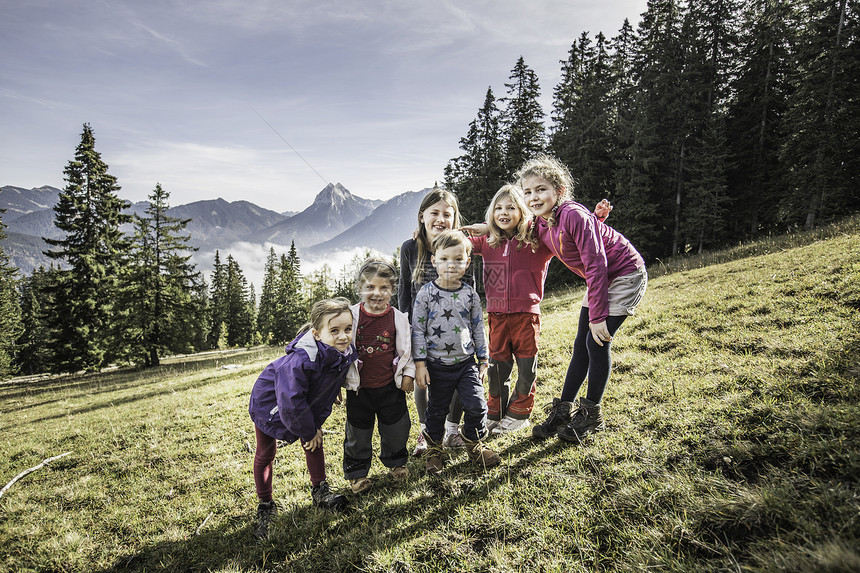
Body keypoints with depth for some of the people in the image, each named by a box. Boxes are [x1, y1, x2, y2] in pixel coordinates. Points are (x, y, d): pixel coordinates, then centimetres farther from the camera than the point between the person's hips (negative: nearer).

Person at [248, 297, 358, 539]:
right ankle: (265, 506, 29)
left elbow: (328, 392, -5)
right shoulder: (300, 360, -44)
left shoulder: (345, 352, -23)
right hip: (270, 403, -5)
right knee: (265, 455, 9)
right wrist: (309, 431, -18)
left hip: (305, 403, 6)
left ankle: (319, 490, 32)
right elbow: (291, 405, -34)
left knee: (314, 439, 12)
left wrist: (316, 425, -3)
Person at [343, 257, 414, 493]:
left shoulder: (398, 318, -7)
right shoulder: (352, 316, -9)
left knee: (396, 428, 15)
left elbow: (406, 348, 4)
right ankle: (356, 472, 33)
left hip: (391, 386, 1)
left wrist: (408, 374, 2)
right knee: (358, 432, 12)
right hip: (359, 388, -1)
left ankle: (395, 461, 43)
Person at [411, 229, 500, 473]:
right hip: (438, 364, -2)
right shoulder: (425, 294, -9)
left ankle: (473, 444, 26)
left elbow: (479, 328, 8)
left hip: (467, 362, 2)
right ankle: (434, 448, 36)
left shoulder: (470, 294, -1)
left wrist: (483, 360, 10)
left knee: (476, 406, -2)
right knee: (437, 409, 12)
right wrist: (419, 364, -8)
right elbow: (417, 330, -5)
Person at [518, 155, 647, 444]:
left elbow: (596, 264, -28)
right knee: (582, 344, 7)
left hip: (625, 274, -8)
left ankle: (592, 414, 8)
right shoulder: (540, 224, -5)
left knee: (597, 341, -9)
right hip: (600, 280, 8)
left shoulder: (573, 215, -28)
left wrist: (598, 316, -26)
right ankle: (564, 410, 16)